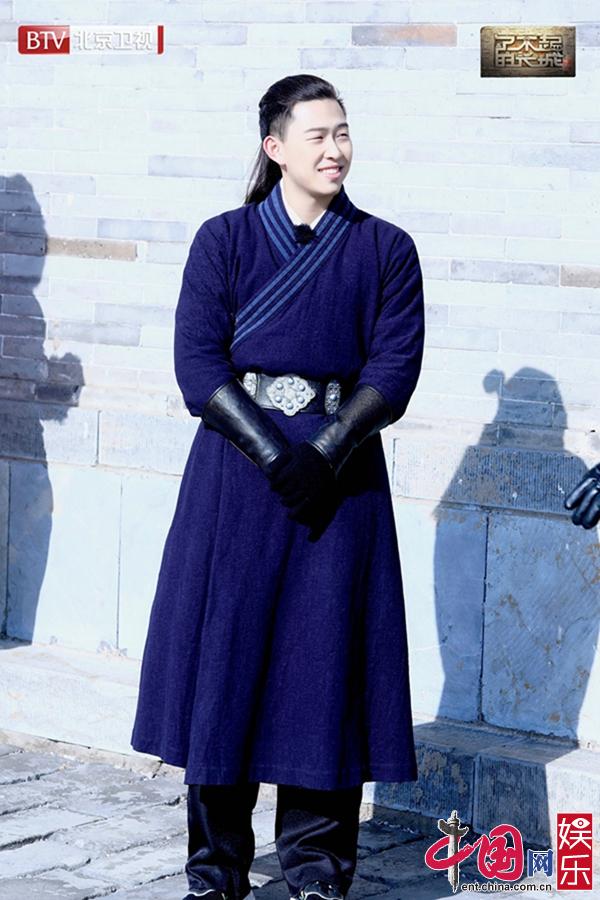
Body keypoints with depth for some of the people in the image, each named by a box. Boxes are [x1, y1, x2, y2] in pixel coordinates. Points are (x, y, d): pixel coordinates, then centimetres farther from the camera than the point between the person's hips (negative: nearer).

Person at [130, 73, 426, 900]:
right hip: (236, 465, 0)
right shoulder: (223, 241, 3)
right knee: (223, 652, 0)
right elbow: (198, 364, -4)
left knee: (327, 660, -1)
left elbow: (394, 368, -2)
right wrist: (275, 457, -15)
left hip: (342, 472, 0)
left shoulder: (384, 249, 6)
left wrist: (323, 457, -15)